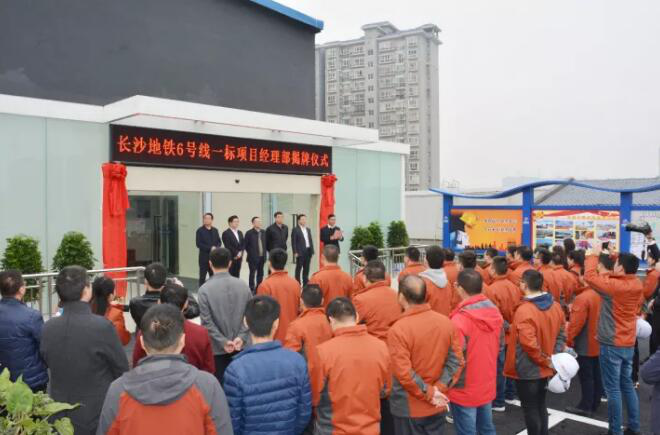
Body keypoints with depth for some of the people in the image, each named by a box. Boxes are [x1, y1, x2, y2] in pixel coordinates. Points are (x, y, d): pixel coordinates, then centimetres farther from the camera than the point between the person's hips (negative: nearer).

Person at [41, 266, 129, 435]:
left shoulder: (48, 328, -8)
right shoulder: (102, 326, -23)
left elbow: (48, 363, 8)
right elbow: (122, 370, -12)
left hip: (60, 416, 5)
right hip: (98, 416, -4)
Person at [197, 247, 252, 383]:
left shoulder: (205, 289, -12)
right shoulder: (243, 285, -1)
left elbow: (207, 321, -14)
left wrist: (223, 341, -10)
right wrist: (241, 337, -4)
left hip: (217, 348, -3)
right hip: (241, 345, 3)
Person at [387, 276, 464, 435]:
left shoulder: (398, 329, -22)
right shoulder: (446, 322, -4)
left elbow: (403, 373, -25)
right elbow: (456, 361, -4)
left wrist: (430, 394, -14)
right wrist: (438, 389, -8)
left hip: (409, 409, -4)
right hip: (438, 407, 5)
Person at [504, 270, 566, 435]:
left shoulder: (524, 310, -25)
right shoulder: (555, 306, 0)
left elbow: (529, 343, -30)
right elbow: (561, 334, 6)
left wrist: (545, 360, -16)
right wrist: (554, 357, 3)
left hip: (528, 369, -8)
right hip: (544, 368, 8)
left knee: (529, 408, 8)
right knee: (541, 405, 22)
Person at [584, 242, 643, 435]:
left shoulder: (614, 285, -22)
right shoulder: (637, 284, -1)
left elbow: (590, 276, -17)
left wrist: (594, 254, -7)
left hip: (612, 345, -7)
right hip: (629, 344, 7)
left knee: (613, 389, 2)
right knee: (627, 384, 18)